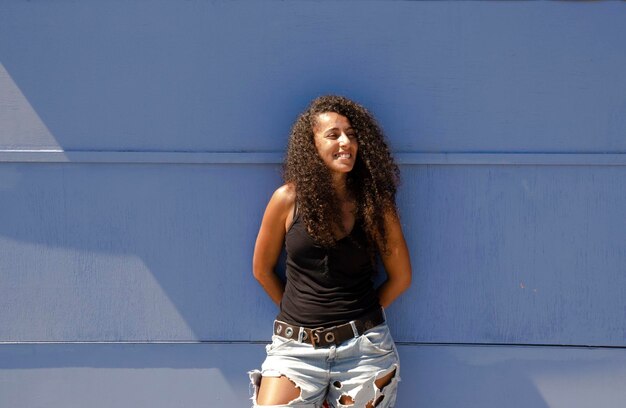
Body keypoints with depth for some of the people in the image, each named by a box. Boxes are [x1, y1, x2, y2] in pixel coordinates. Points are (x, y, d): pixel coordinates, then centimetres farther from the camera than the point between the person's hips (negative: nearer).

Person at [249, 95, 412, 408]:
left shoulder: (375, 203, 1)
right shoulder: (289, 199, -2)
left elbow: (401, 276, 10)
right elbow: (262, 270, 10)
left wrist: (358, 315, 9)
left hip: (364, 347, 1)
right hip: (295, 346, 0)